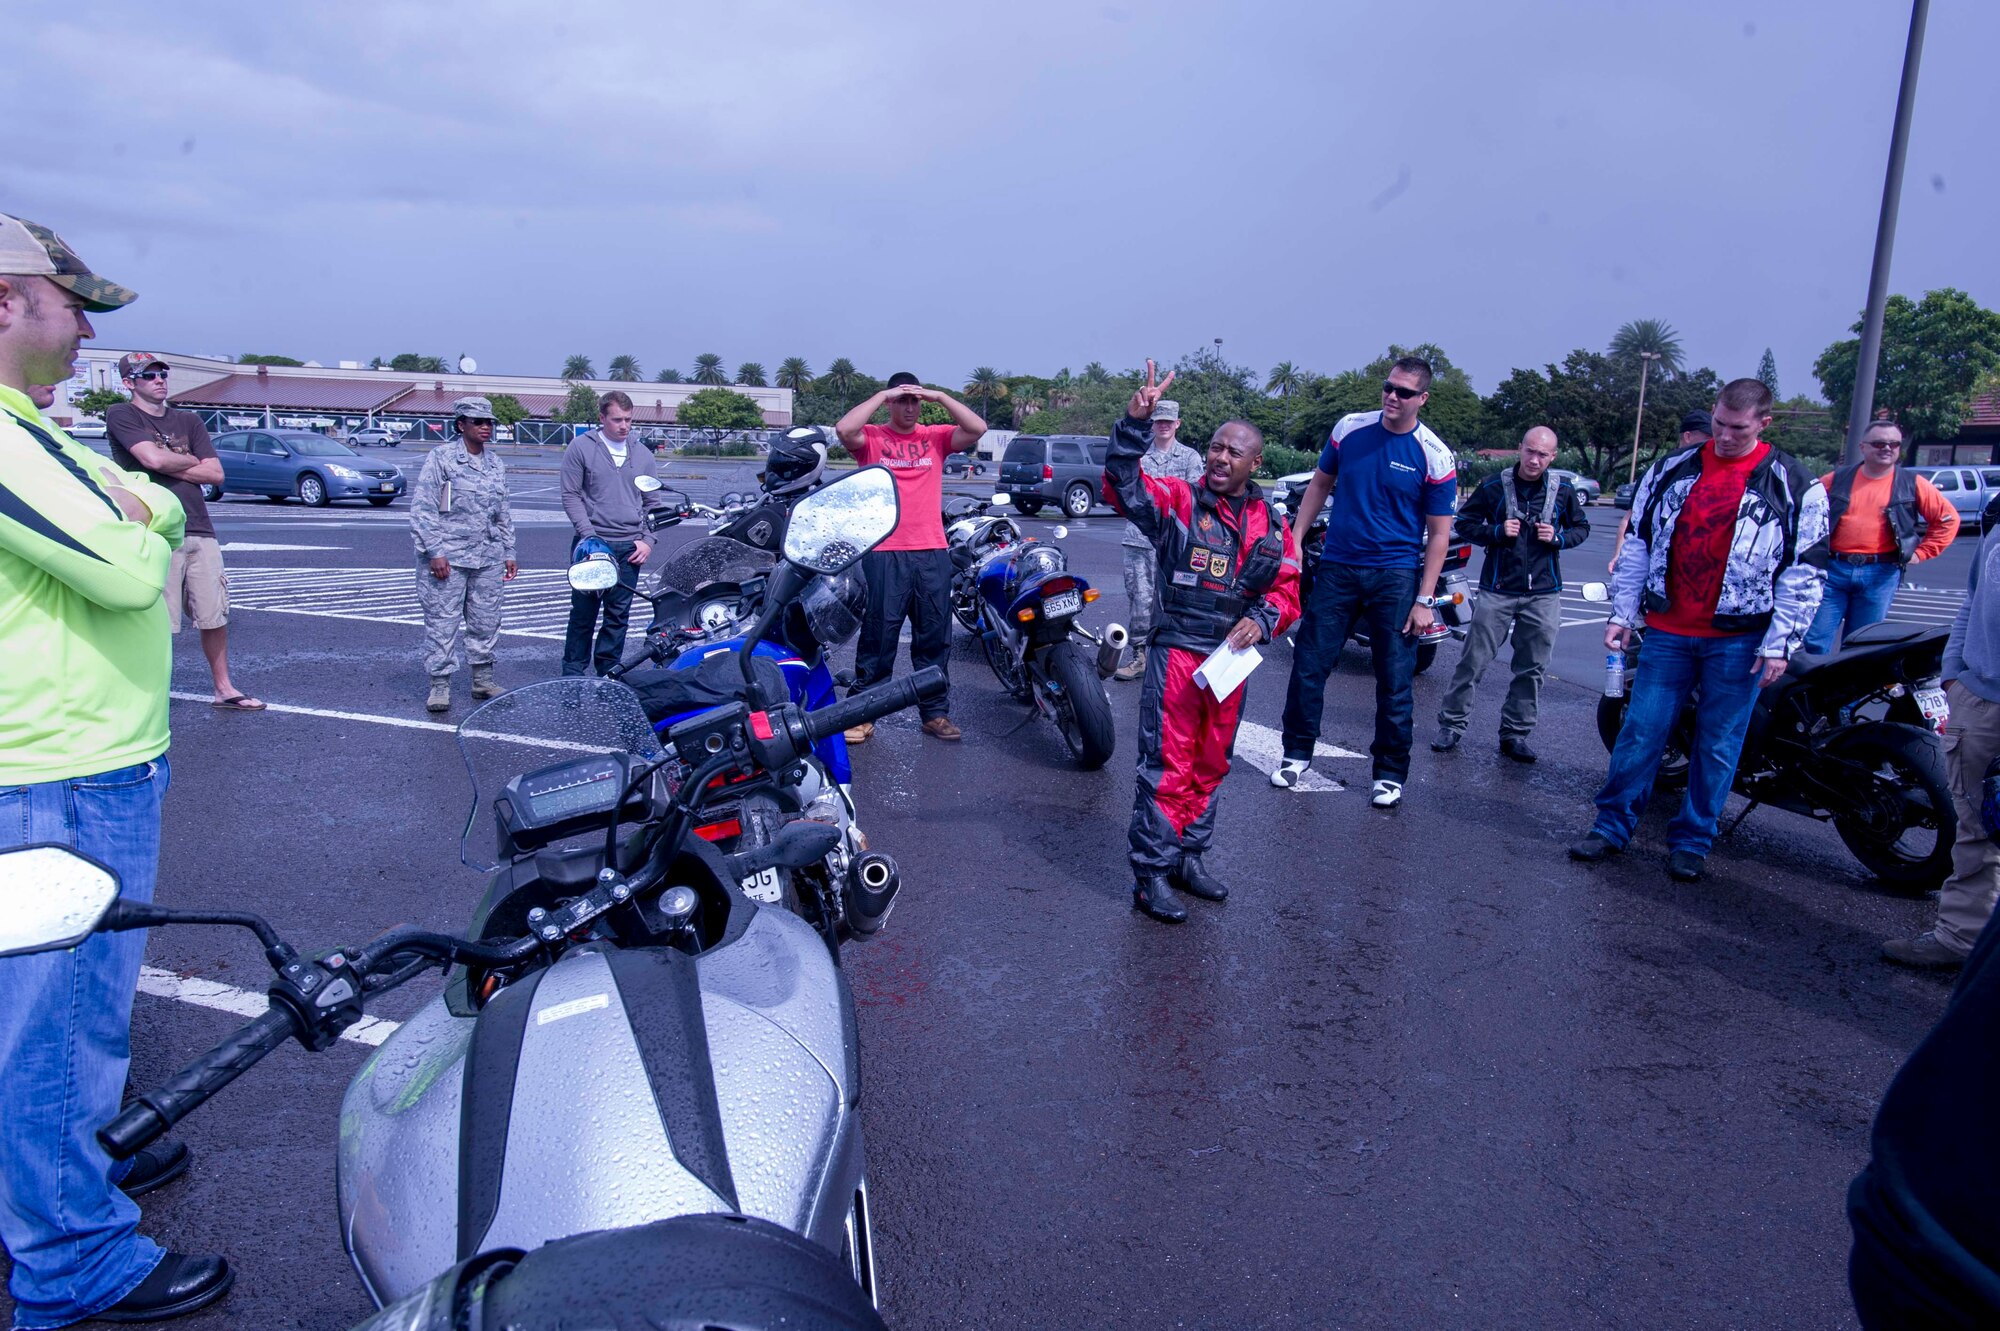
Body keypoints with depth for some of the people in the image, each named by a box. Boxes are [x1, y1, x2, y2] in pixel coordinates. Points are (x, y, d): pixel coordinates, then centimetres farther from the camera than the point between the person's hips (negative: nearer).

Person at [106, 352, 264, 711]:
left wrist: (168, 464, -4)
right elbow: (153, 458, -16)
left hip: (201, 532, 5)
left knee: (214, 617, 10)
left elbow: (215, 473, 6)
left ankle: (224, 689, 22)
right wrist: (191, 460, 2)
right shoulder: (121, 416, 1)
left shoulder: (188, 421, 16)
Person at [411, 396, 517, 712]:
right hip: (447, 557, -6)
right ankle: (439, 685, 6)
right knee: (442, 623, -2)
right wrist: (434, 551, -14)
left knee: (486, 622, 11)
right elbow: (422, 508, -9)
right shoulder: (441, 457, -5)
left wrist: (508, 553, 17)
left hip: (488, 558, 6)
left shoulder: (496, 464, 13)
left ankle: (483, 679, 22)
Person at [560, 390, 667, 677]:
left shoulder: (642, 455, 12)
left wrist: (648, 541, 4)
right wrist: (589, 535, -12)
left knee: (618, 614, 5)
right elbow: (571, 496, -1)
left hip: (630, 548, 3)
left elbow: (655, 502, 16)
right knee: (583, 612, 3)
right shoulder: (581, 448, 1)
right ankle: (573, 674, 13)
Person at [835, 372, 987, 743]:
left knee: (935, 637, 10)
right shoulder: (871, 437, 4)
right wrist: (882, 396, -10)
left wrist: (940, 397, -5)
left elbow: (977, 429, -2)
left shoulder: (937, 437, 11)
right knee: (877, 638, 1)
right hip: (883, 554, -3)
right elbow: (844, 429, -16)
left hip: (933, 552, 3)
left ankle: (935, 713, 19)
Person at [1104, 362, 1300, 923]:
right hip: (1177, 651, -5)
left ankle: (1188, 857, 32)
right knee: (1168, 766, -6)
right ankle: (1150, 876, 4)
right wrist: (1136, 423, -33)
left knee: (1211, 765, 16)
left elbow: (1288, 586, 13)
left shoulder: (1271, 523, 10)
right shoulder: (1179, 499, -5)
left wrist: (1262, 619, -6)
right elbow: (1124, 487, -21)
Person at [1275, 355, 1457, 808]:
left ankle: (1390, 774, 16)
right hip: (1337, 566, 3)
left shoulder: (1435, 457, -7)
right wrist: (1295, 539, 6)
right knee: (1309, 664, 4)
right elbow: (1320, 484, 15)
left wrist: (1423, 600, -9)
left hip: (1395, 575, -2)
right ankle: (1297, 753, 22)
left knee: (1395, 680, 2)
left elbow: (1439, 533, -4)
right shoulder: (1350, 429, 2)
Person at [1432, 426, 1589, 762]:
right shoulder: (1495, 485, -2)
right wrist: (1497, 532, -14)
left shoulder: (1563, 491, 4)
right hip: (1498, 590, -2)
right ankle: (1450, 724, 8)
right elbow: (1464, 523, 3)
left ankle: (1515, 734, 17)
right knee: (1473, 661, -3)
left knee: (1532, 670, 7)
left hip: (1543, 595, 3)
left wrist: (1558, 538, -5)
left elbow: (1581, 527, 17)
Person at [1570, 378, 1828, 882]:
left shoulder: (1795, 487, -2)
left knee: (1717, 746, 6)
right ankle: (1612, 825, 16)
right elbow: (1638, 545, 10)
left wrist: (1779, 644, -8)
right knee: (1640, 732, 4)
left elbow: (1805, 572, -3)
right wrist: (1622, 614, 5)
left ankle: (1692, 841, 18)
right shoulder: (1671, 470, 6)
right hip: (1667, 632, 2)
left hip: (1739, 640, -2)